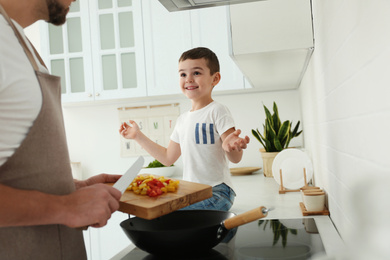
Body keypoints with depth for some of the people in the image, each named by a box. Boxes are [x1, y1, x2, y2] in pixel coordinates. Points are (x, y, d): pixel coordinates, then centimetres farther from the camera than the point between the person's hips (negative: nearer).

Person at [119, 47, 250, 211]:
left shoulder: (216, 111, -7)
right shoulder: (183, 119, 15)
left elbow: (236, 159, -13)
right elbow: (168, 158, 23)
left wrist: (230, 147, -37)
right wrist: (138, 136, 25)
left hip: (217, 191, -7)